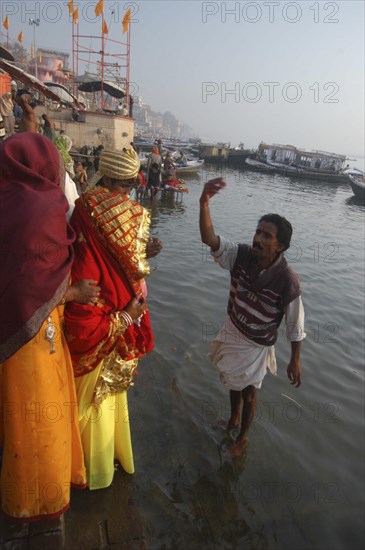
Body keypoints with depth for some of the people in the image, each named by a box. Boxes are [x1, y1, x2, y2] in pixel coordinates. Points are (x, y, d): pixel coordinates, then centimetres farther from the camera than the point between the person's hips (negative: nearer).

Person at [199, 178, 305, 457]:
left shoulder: (287, 280, -28)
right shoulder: (242, 255, -19)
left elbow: (295, 324, -16)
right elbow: (210, 239, -32)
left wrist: (295, 361, -7)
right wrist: (204, 203, -49)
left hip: (256, 345, -4)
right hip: (231, 333, 4)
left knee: (248, 393, 17)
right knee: (233, 383, 27)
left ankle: (243, 437, 46)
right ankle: (233, 420, 57)